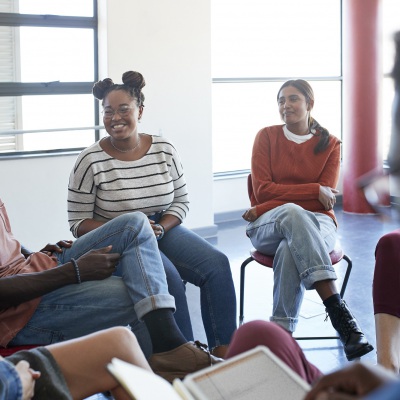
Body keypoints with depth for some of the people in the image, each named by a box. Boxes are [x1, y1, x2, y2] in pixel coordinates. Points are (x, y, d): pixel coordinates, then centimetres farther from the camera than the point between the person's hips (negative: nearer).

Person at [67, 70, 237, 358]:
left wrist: (161, 228, -12)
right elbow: (78, 223, -6)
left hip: (163, 229, 4)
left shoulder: (164, 150, 2)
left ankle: (223, 350, -13)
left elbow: (182, 200, 9)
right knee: (167, 276, -32)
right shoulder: (91, 161, -9)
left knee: (217, 263, -18)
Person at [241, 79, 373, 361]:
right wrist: (314, 190, -11)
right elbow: (263, 190, -2)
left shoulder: (330, 144, 8)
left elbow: (326, 199, -3)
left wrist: (263, 210, -10)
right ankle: (339, 312, -51)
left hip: (316, 223, 1)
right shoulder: (267, 137, 8)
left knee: (290, 250, -39)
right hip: (267, 227, 0)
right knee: (291, 213, -40)